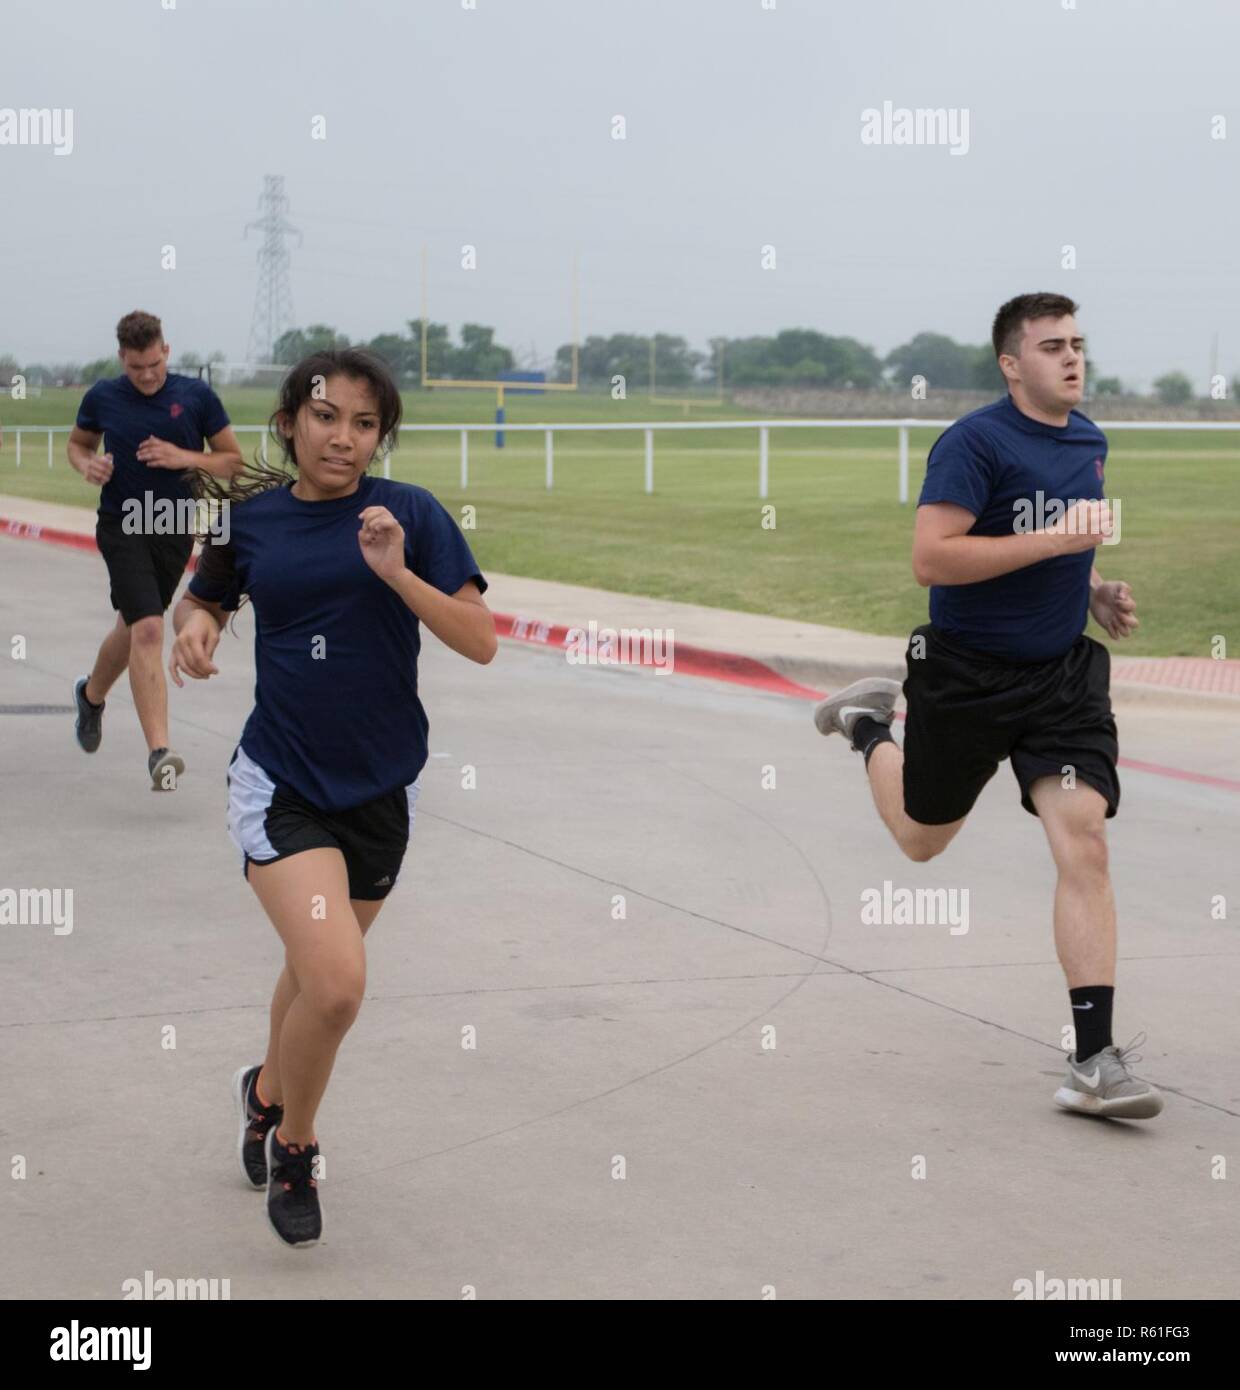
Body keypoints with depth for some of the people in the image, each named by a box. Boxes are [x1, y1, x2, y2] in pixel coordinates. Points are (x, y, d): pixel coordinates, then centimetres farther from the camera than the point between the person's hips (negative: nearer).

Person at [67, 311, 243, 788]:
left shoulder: (197, 396, -4)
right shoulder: (102, 397, -2)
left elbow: (233, 460, 2)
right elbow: (78, 443, 16)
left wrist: (184, 457, -15)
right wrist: (88, 465, -7)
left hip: (175, 530, 2)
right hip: (122, 527, -2)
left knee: (133, 629, 19)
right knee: (148, 631, -19)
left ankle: (92, 695, 51)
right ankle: (159, 752, -22)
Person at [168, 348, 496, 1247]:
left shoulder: (411, 514, -6)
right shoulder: (249, 517, -2)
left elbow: (481, 642, -10)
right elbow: (204, 597, 17)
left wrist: (396, 571, -23)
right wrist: (196, 625, -6)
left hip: (382, 787, 2)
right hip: (282, 783, -2)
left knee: (317, 971, 19)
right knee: (337, 979, -19)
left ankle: (266, 1093, 51)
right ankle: (293, 1147, 8)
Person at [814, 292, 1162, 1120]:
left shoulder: (1090, 441, 8)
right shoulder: (975, 442, -16)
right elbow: (930, 559, -26)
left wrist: (1095, 590, 8)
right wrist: (1052, 541, -28)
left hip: (1064, 674, 4)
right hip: (967, 676, -4)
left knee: (1085, 844, -12)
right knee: (923, 840, 17)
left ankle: (1094, 1063, -11)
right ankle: (870, 727, 50)